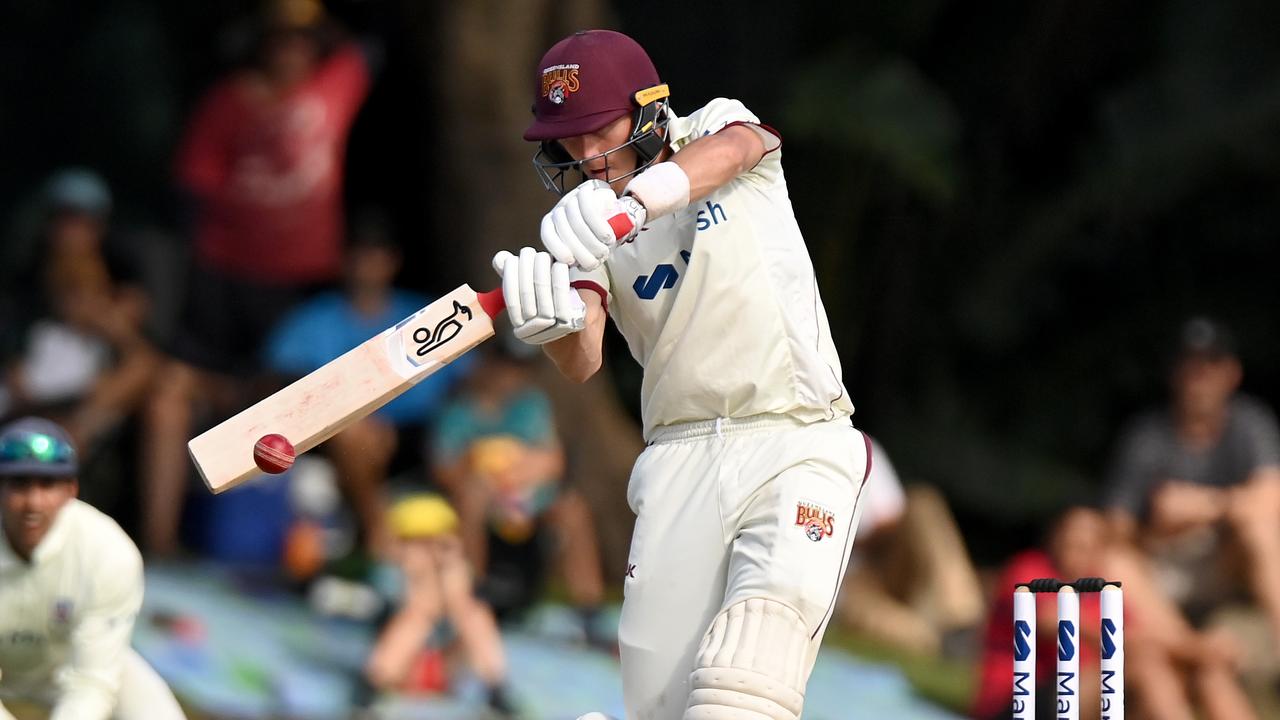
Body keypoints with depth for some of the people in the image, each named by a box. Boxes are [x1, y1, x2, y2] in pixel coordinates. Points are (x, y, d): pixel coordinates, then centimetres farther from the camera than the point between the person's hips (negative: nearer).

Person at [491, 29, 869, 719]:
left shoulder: (717, 127, 4)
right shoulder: (588, 230, 9)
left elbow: (731, 149, -23)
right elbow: (581, 363, -7)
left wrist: (632, 195, -43)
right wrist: (552, 322, -33)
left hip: (798, 441, -3)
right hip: (681, 460, 3)